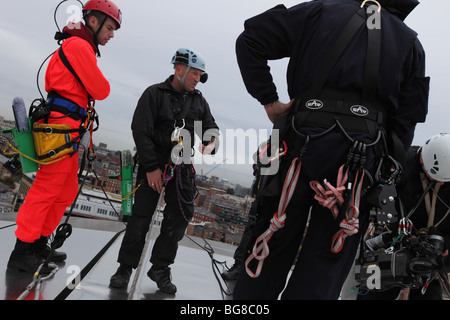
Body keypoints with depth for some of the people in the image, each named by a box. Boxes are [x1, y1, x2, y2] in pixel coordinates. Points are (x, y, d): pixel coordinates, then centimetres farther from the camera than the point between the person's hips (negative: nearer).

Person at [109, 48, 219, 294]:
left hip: (182, 168, 4)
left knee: (180, 217, -1)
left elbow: (211, 128, 12)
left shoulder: (199, 101, 12)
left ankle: (160, 268, 14)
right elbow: (140, 131, -10)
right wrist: (151, 167, -15)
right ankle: (125, 267, 13)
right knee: (141, 216, -4)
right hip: (153, 164, -4)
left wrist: (210, 143, -13)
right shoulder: (154, 94, -3)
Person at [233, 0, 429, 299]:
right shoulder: (411, 43, 18)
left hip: (303, 143, -1)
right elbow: (407, 121, 11)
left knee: (273, 247, 8)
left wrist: (269, 101, 7)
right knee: (321, 272, 8)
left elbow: (250, 39, 8)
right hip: (360, 159, 1)